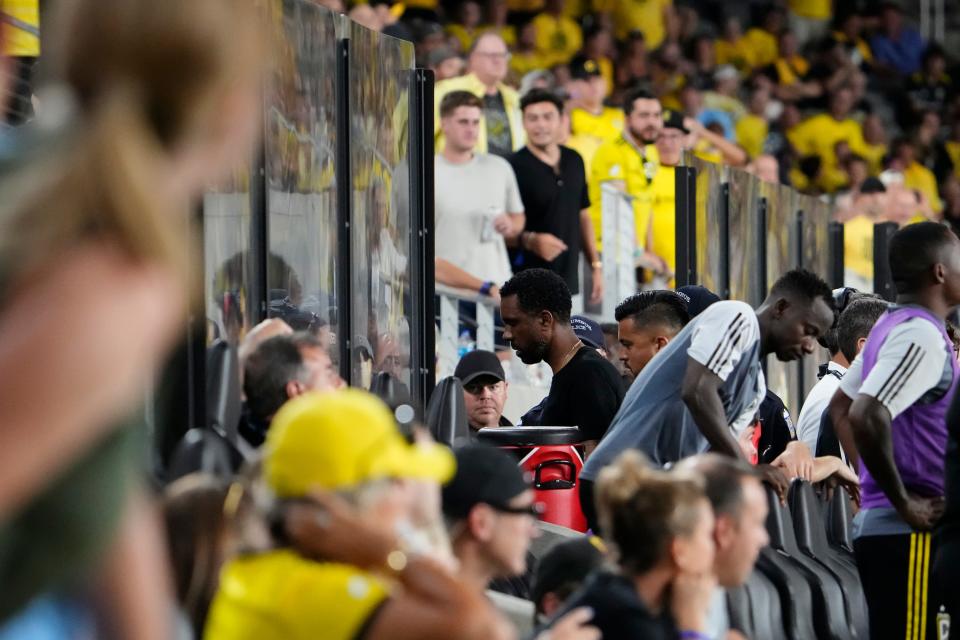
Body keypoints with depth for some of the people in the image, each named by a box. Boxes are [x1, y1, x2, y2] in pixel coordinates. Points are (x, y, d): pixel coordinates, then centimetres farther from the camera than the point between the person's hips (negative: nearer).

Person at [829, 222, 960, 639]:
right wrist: (904, 503, -18)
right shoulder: (922, 336, -14)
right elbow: (865, 417, -27)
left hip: (877, 523, 10)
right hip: (909, 533, -10)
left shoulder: (891, 326, 15)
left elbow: (840, 407, 25)